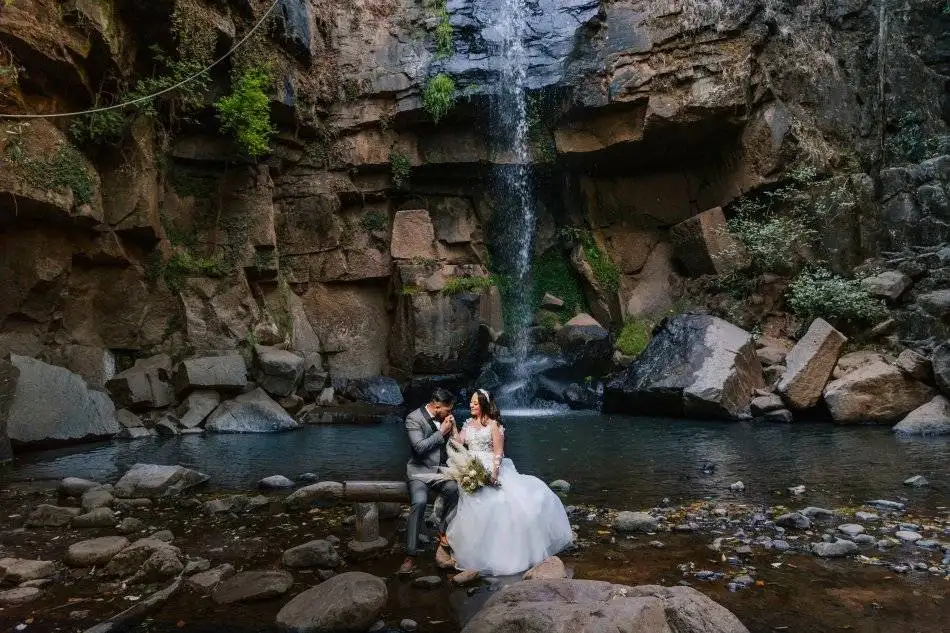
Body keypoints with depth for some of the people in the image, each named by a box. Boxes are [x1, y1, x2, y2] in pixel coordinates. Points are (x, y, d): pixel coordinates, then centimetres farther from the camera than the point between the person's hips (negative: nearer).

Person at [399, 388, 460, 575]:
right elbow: (419, 447, -20)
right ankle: (410, 556, -24)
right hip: (420, 471, -5)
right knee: (419, 502, -30)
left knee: (454, 490, -25)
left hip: (441, 470, 5)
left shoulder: (445, 418, 8)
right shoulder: (413, 418, -10)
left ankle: (443, 532, -1)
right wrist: (441, 433, -15)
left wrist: (453, 428, -3)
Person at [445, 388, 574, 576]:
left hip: (491, 470, -4)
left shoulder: (493, 424, -2)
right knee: (475, 508, -4)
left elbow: (498, 451, -8)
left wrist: (494, 472, -18)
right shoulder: (468, 424, 13)